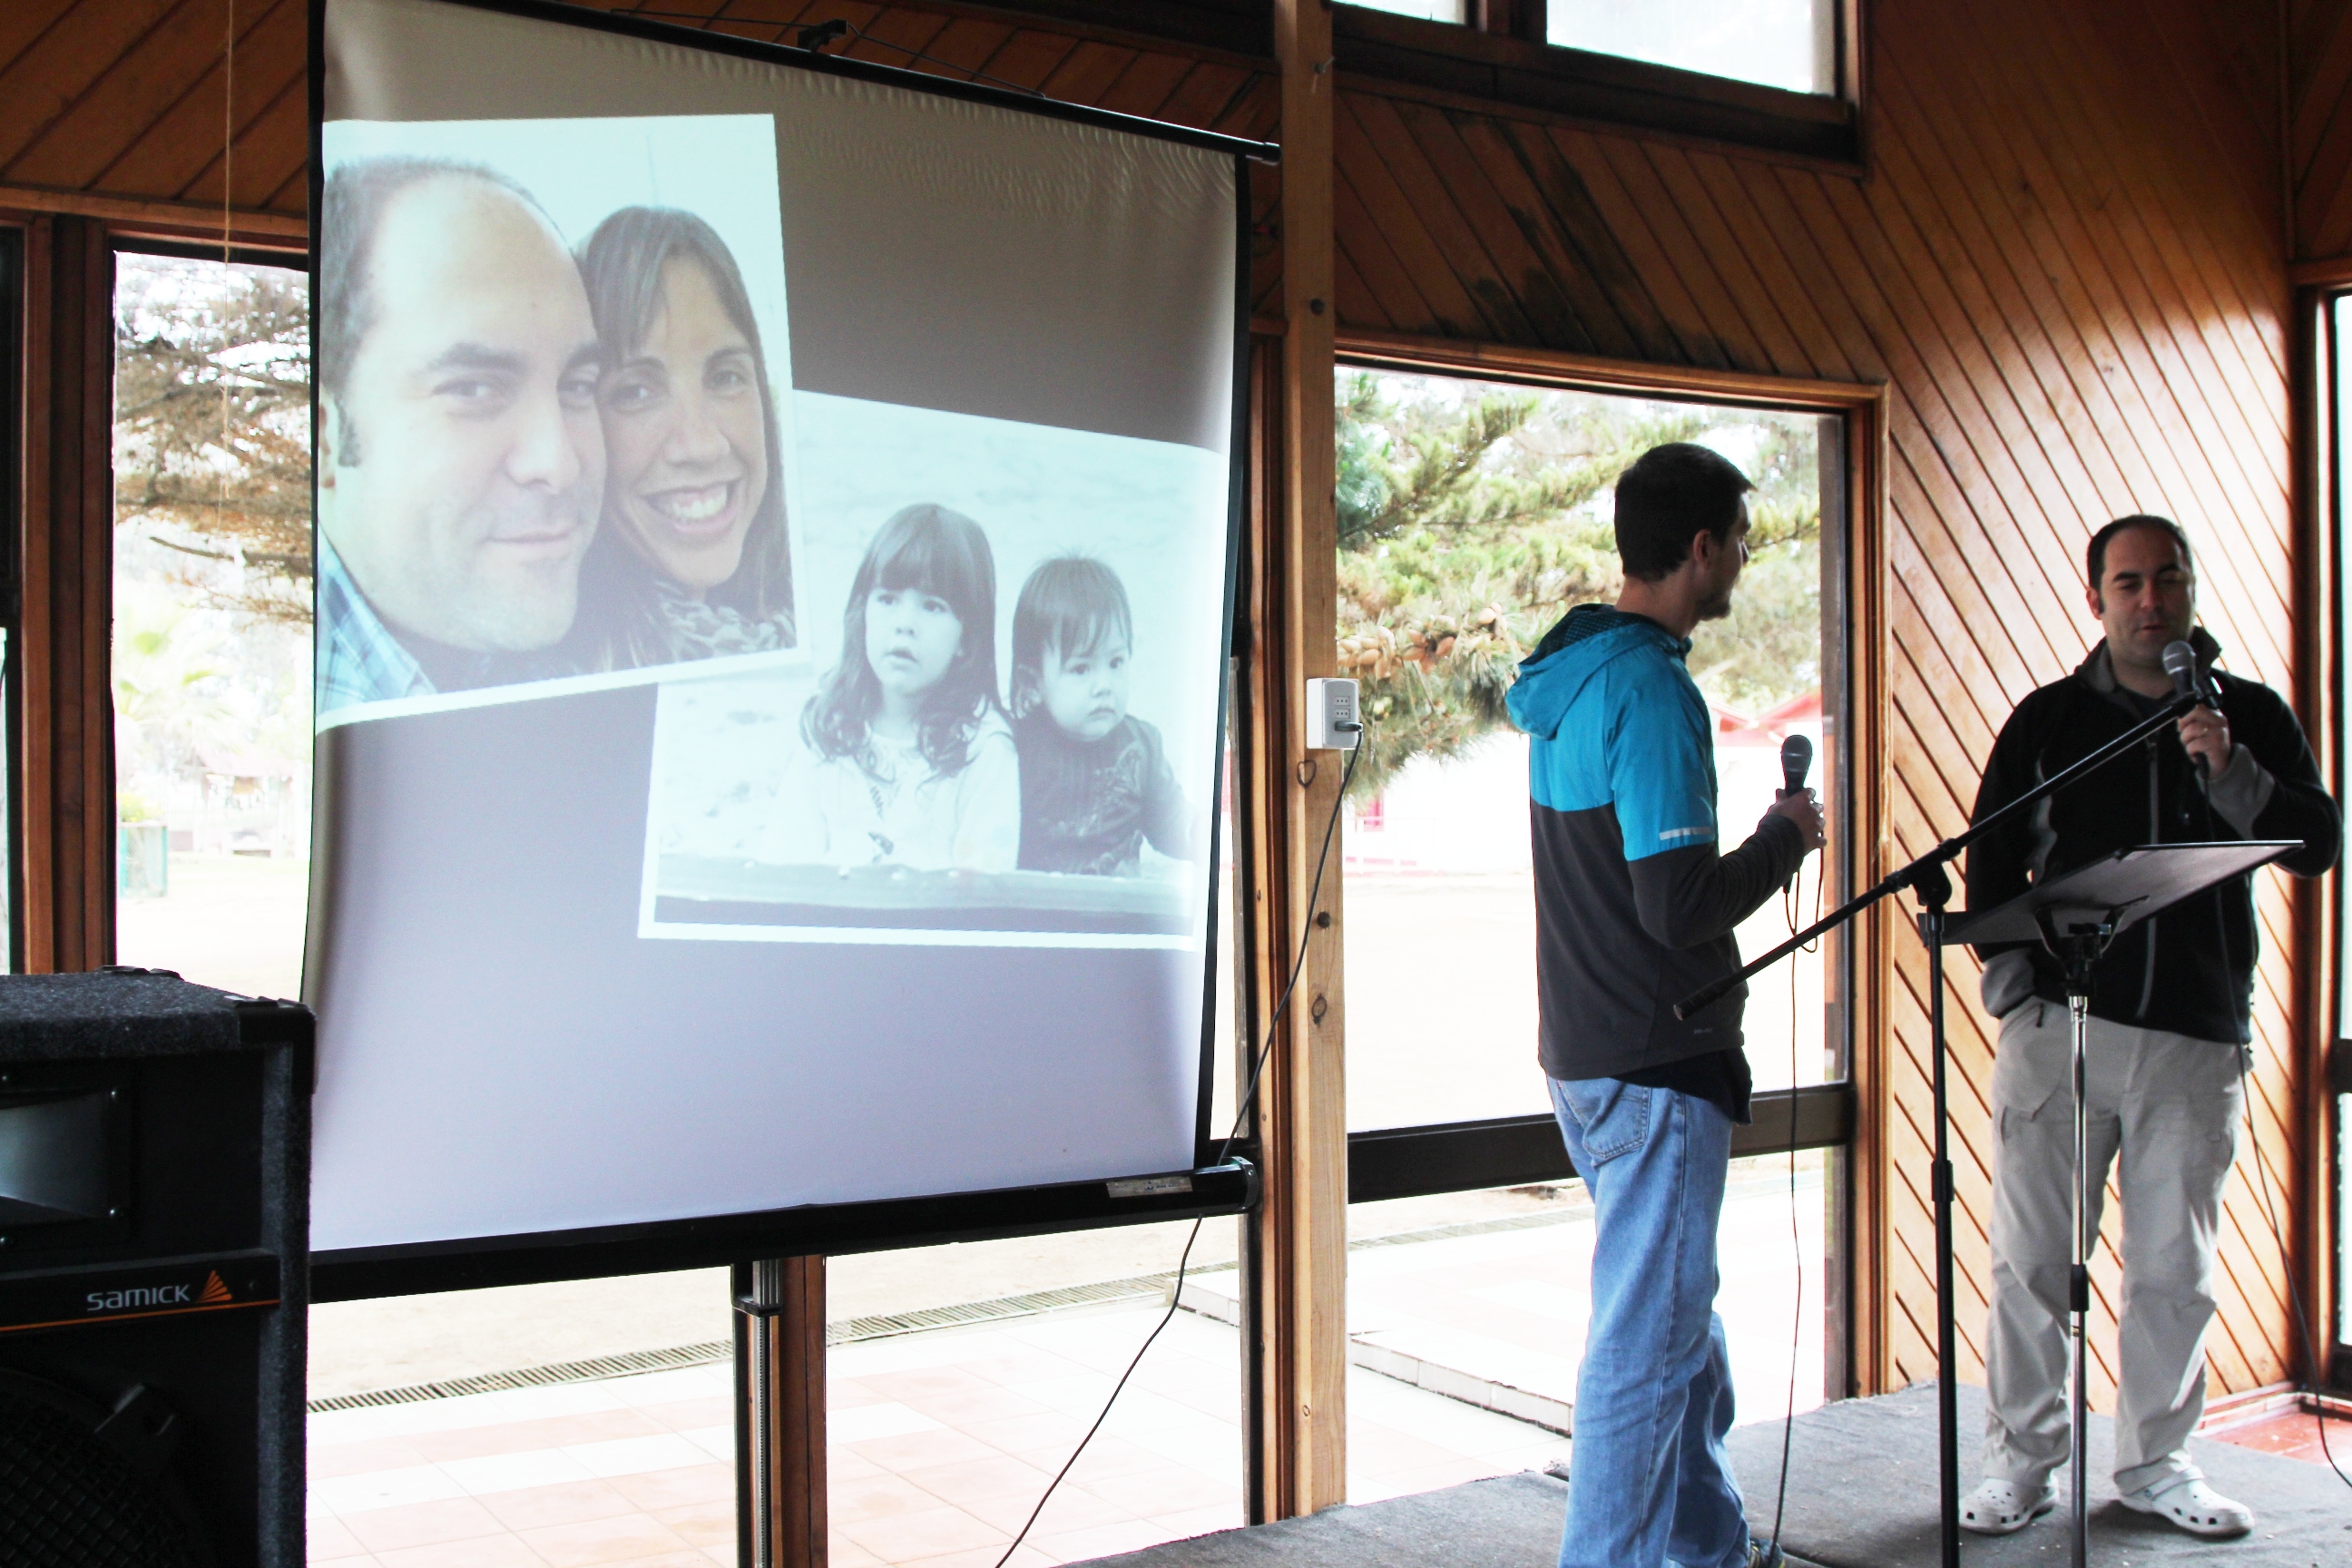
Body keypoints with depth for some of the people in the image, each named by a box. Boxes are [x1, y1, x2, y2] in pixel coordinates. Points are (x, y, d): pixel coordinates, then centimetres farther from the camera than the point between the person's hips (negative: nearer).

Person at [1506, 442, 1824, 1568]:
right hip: (1654, 1061, -10)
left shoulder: (1566, 672, 10)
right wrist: (1785, 839, -8)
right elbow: (1678, 903, -24)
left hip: (1584, 1047, 10)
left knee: (1681, 1313, 21)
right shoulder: (1651, 687, -19)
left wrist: (1761, 839, 16)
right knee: (1647, 1336, -1)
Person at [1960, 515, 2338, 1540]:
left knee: (2175, 1267, 7)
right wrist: (2012, 976, -3)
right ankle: (2021, 1462, 12)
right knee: (2031, 1254, 0)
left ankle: (2155, 1462, 22)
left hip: (2196, 1037, 1)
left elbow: (2318, 846, 1)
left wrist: (2228, 771, -14)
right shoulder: (2050, 717, 8)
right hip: (2057, 1029, -1)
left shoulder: (2250, 716, 10)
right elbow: (1990, 861, 9)